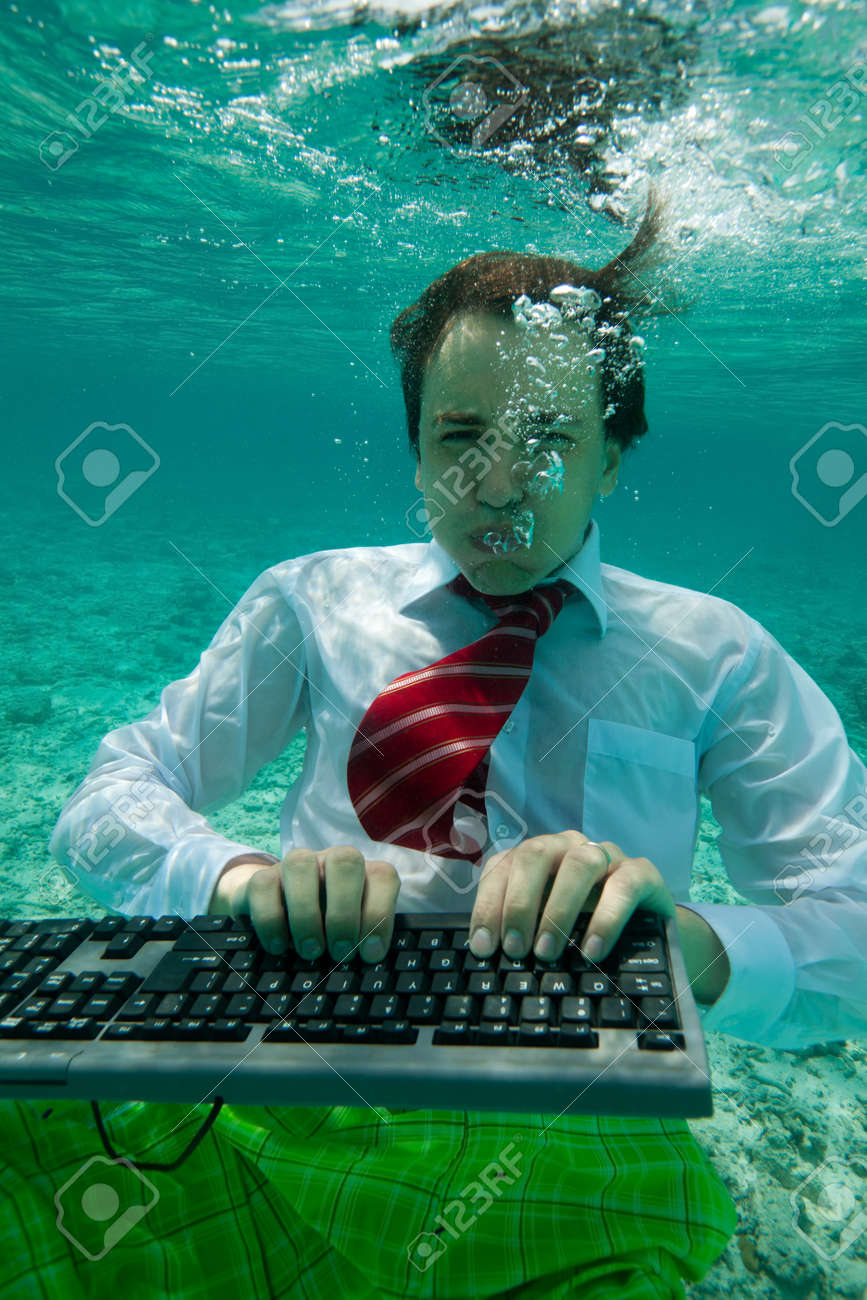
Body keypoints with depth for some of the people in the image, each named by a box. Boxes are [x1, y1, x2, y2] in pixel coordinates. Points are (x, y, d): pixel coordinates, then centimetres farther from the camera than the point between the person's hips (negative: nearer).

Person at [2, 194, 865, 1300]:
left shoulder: (713, 656, 5)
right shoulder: (314, 602, 7)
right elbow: (108, 803, 3)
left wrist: (691, 943, -24)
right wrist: (238, 877, -20)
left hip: (562, 1140, 2)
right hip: (276, 1084, 0)